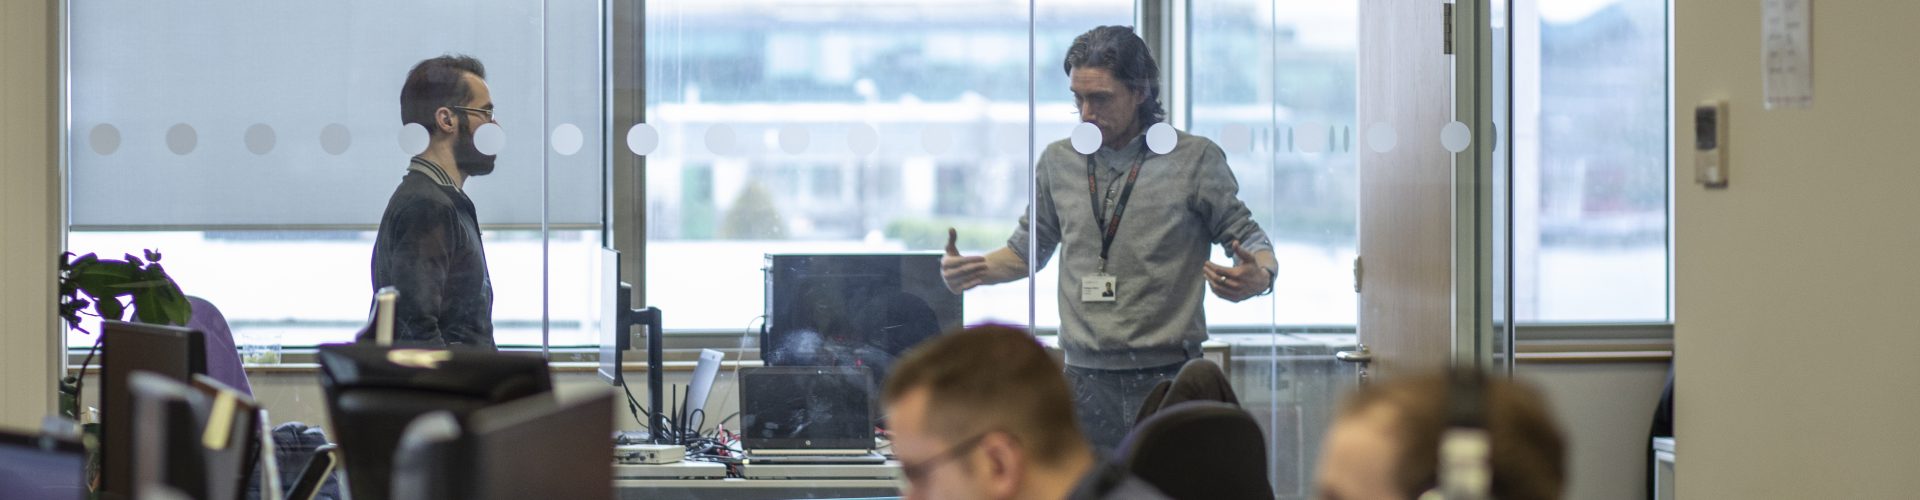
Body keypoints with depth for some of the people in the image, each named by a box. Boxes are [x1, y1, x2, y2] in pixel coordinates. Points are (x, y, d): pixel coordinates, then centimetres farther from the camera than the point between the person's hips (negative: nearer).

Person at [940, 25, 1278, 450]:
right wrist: (973, 270, 4)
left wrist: (1259, 278, -18)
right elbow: (1028, 249, 23)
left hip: (1168, 379, -3)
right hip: (1086, 381, 3)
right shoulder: (1059, 161, 12)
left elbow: (1248, 238, 5)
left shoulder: (1195, 159, 1)